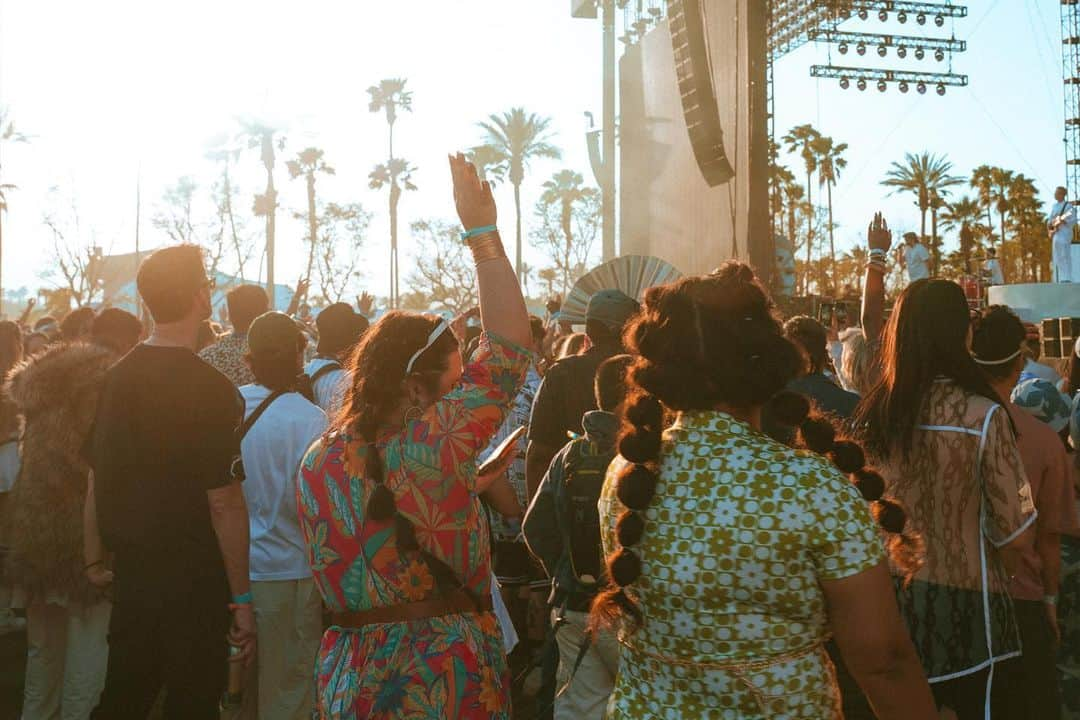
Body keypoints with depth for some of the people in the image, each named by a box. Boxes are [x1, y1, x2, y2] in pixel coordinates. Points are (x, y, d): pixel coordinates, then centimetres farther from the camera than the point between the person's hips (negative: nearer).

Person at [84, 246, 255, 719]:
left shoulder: (117, 378, 1)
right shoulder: (211, 389, -18)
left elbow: (96, 480, 8)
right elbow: (224, 502, -19)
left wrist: (94, 560, 19)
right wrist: (241, 599, -12)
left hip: (130, 571, 6)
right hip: (193, 581, -6)